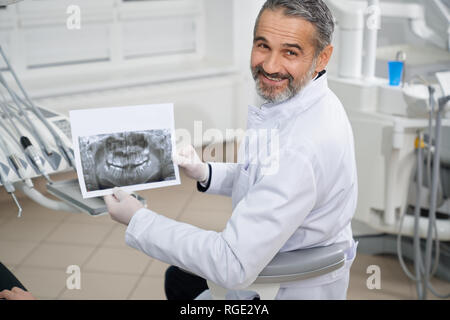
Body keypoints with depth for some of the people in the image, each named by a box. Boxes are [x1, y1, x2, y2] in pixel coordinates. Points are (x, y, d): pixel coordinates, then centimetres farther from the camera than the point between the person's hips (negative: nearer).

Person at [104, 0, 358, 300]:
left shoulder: (300, 149, -35)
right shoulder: (307, 102, -4)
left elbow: (234, 268, -33)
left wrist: (137, 220, -23)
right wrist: (205, 173, -5)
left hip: (292, 290, -8)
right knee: (179, 277, 25)